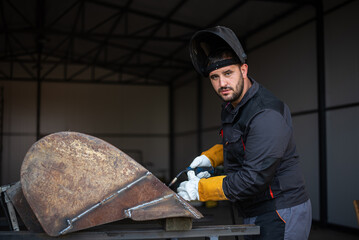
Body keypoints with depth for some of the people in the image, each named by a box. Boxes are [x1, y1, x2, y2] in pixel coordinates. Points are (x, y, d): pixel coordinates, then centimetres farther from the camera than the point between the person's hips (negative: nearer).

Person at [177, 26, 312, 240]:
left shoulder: (267, 115, -24)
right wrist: (209, 157, 9)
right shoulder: (231, 107, 7)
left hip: (281, 216, -9)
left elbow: (253, 178, -26)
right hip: (255, 214, 9)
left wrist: (200, 189, -19)